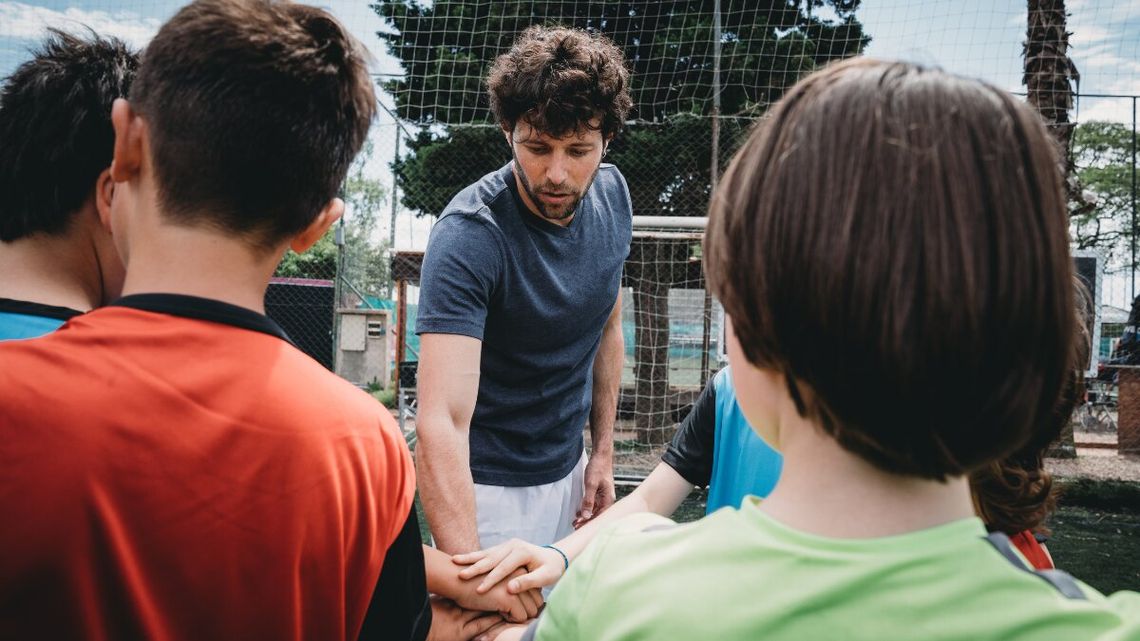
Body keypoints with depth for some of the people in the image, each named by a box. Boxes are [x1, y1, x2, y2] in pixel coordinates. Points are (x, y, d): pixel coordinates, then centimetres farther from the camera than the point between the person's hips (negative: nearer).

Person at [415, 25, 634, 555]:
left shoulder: (612, 196, -7)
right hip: (489, 490, -6)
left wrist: (603, 451, 6)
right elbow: (441, 423, -35)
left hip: (569, 473, 6)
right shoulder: (468, 234, -27)